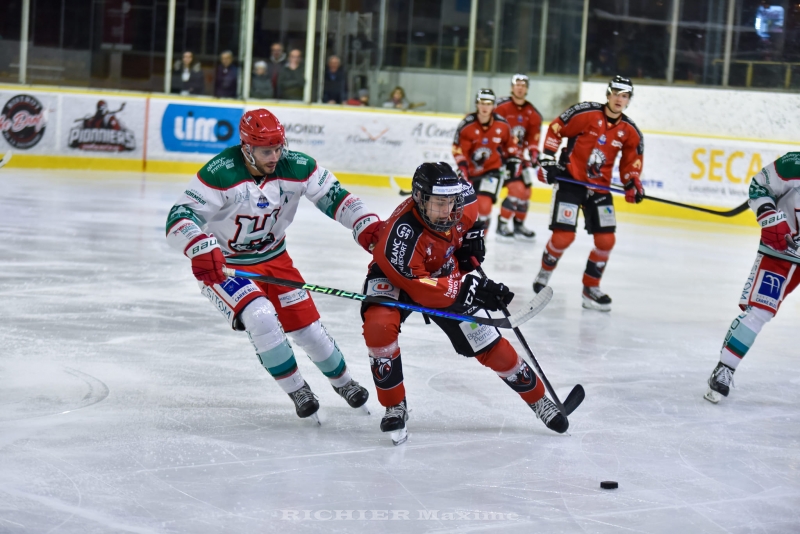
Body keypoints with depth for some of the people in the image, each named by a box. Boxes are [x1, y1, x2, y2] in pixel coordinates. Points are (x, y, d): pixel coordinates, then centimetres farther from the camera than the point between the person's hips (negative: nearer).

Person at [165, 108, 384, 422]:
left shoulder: (296, 167, -14)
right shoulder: (220, 173, -28)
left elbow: (333, 195, -5)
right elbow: (180, 218, -32)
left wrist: (367, 226, -20)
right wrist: (202, 251, -49)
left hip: (273, 257, 4)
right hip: (223, 264, -4)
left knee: (306, 326, 4)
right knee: (261, 317, -26)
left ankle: (342, 381, 32)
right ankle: (296, 390, -4)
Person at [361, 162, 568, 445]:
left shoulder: (461, 205, -21)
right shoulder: (401, 233, -40)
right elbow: (417, 287, -38)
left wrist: (472, 237, -7)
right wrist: (467, 288, -41)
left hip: (445, 275, 4)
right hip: (395, 277, -4)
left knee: (491, 347, 1)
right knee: (380, 326, -34)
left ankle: (537, 398, 22)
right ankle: (395, 407, -15)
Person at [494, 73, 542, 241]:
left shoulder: (533, 114, 5)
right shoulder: (501, 107, -13)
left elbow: (533, 140, 7)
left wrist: (531, 157, -5)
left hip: (518, 156, 7)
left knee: (525, 192, 10)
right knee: (517, 189, -18)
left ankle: (518, 224, 27)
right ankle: (503, 224, -8)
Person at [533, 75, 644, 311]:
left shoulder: (630, 132, 0)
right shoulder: (586, 113, -14)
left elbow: (631, 162, 12)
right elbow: (555, 129, -6)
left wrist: (633, 185, -5)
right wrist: (547, 161, -8)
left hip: (599, 187, 5)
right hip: (569, 180, -5)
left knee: (606, 240, -1)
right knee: (563, 236, -11)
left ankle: (591, 287, 17)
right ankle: (545, 272, 18)